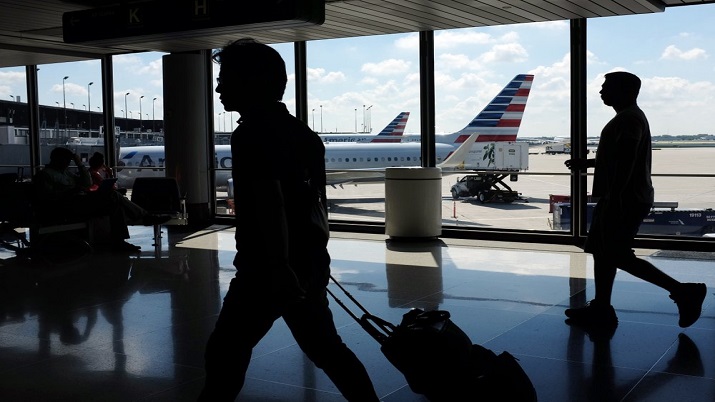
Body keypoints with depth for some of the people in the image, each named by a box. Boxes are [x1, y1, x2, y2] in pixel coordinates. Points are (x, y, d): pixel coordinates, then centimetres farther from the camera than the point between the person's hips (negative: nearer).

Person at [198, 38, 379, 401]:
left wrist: (278, 266, -28)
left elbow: (270, 201, -25)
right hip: (309, 263, 9)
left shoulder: (252, 134, -14)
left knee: (225, 353, 1)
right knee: (325, 347, 19)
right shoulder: (300, 132, 13)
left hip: (267, 269, -9)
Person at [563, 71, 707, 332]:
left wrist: (613, 199, -27)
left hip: (624, 200, -11)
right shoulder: (627, 117, 18)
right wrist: (586, 163, 33)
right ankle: (600, 310, 17)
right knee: (603, 252, 12)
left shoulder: (629, 119, -16)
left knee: (618, 256, -7)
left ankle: (683, 292, -2)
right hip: (621, 199, 11)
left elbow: (626, 162, -24)